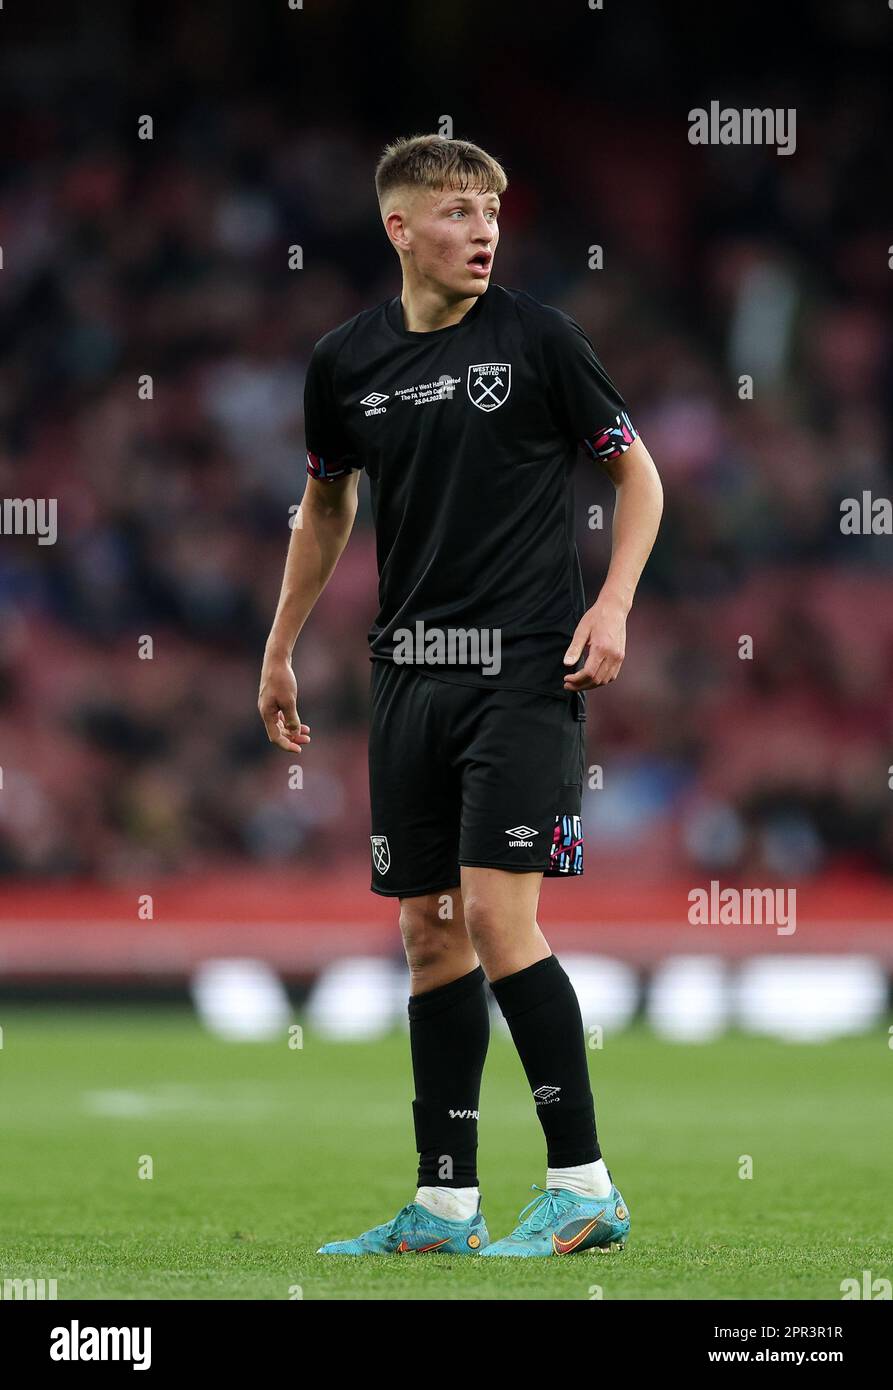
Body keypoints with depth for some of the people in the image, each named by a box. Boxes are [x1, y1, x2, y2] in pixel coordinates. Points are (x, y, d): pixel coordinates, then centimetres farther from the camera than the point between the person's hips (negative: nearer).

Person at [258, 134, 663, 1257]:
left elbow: (636, 469, 4)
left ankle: (583, 1185, -8)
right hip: (410, 673, 5)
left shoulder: (536, 338, -4)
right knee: (430, 931, 7)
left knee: (496, 914, -14)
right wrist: (279, 650, 25)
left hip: (525, 667, -5)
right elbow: (327, 502, 23)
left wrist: (613, 605, -9)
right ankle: (446, 1206, 14)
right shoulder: (345, 362, 7)